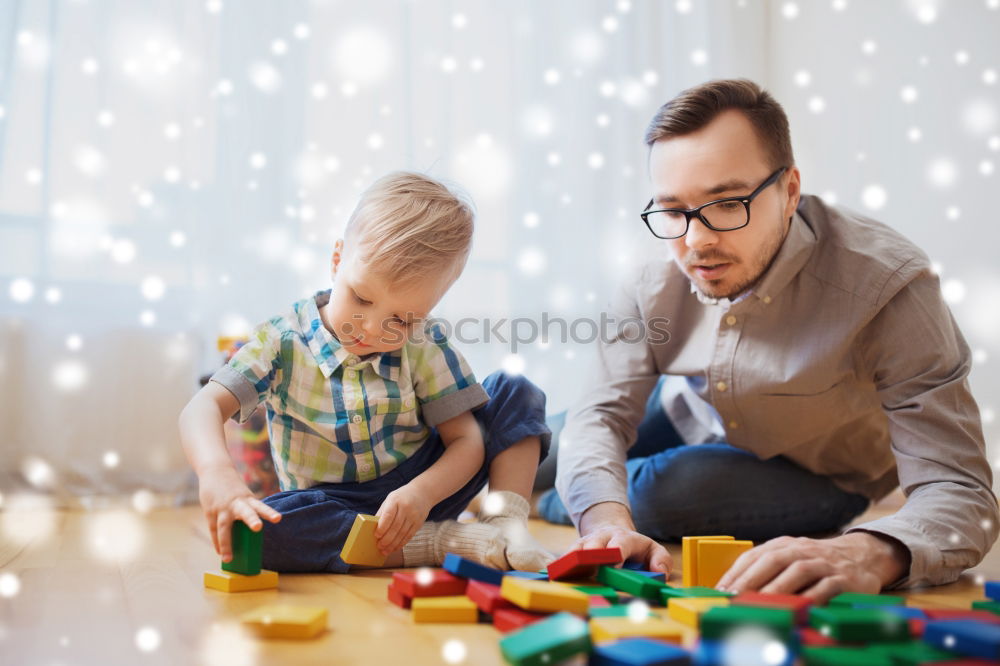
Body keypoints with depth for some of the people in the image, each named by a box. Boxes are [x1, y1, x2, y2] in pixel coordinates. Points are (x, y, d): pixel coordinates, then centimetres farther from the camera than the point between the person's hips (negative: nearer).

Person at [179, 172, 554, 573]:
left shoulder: (424, 347, -8)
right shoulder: (282, 342, -12)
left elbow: (466, 440, -9)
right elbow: (205, 407, -21)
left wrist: (422, 493, -31)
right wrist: (216, 472, -45)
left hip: (420, 494, 2)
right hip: (328, 508, -1)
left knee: (515, 394, -8)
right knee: (263, 526, -37)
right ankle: (444, 541, -29)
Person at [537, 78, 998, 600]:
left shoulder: (887, 286, -38)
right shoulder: (659, 279, -22)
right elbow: (602, 413, -22)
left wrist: (868, 554, -65)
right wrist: (606, 520, -45)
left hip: (812, 477, -4)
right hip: (689, 418, 4)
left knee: (665, 490, -29)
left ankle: (546, 504, 5)